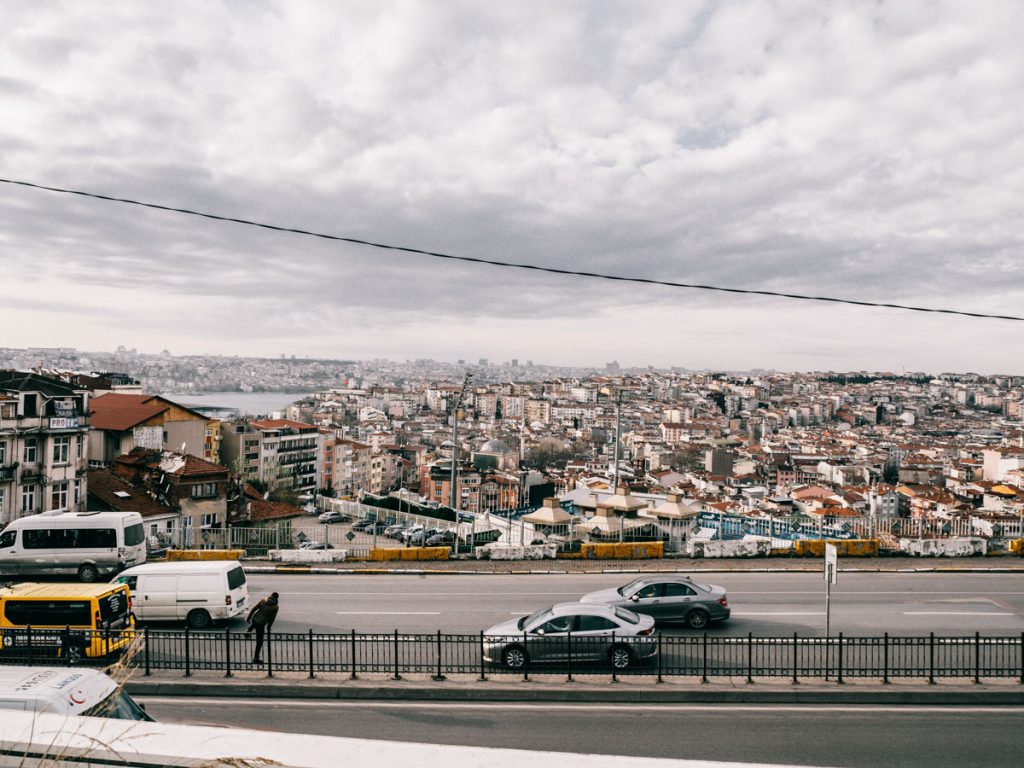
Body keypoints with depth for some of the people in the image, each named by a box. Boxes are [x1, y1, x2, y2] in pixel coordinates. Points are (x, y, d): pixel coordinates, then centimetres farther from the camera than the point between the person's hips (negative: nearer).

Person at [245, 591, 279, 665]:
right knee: (259, 642, 10)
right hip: (261, 624, -4)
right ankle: (256, 659, 14)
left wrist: (248, 617, 14)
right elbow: (272, 618, -4)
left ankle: (249, 629, 53)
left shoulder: (264, 600, 1)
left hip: (254, 619, 4)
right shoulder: (276, 606, -7)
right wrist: (268, 628, 10)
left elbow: (254, 608, 3)